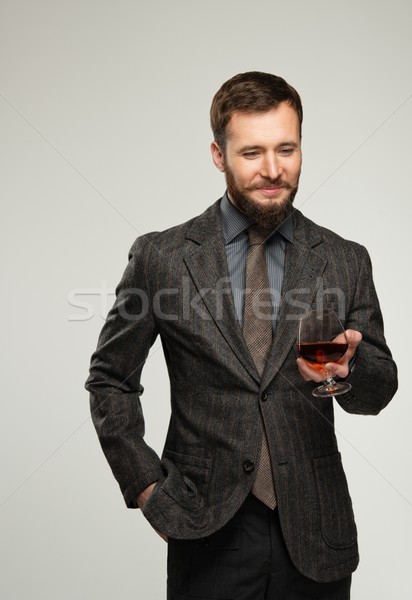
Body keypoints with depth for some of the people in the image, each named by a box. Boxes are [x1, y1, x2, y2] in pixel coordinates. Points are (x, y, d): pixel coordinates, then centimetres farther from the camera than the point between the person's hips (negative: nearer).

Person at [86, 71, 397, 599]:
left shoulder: (345, 262, 0)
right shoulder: (161, 257, -4)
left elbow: (378, 391, 3)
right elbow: (110, 378, 4)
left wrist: (347, 368, -20)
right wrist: (144, 484, -3)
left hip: (314, 533, 2)